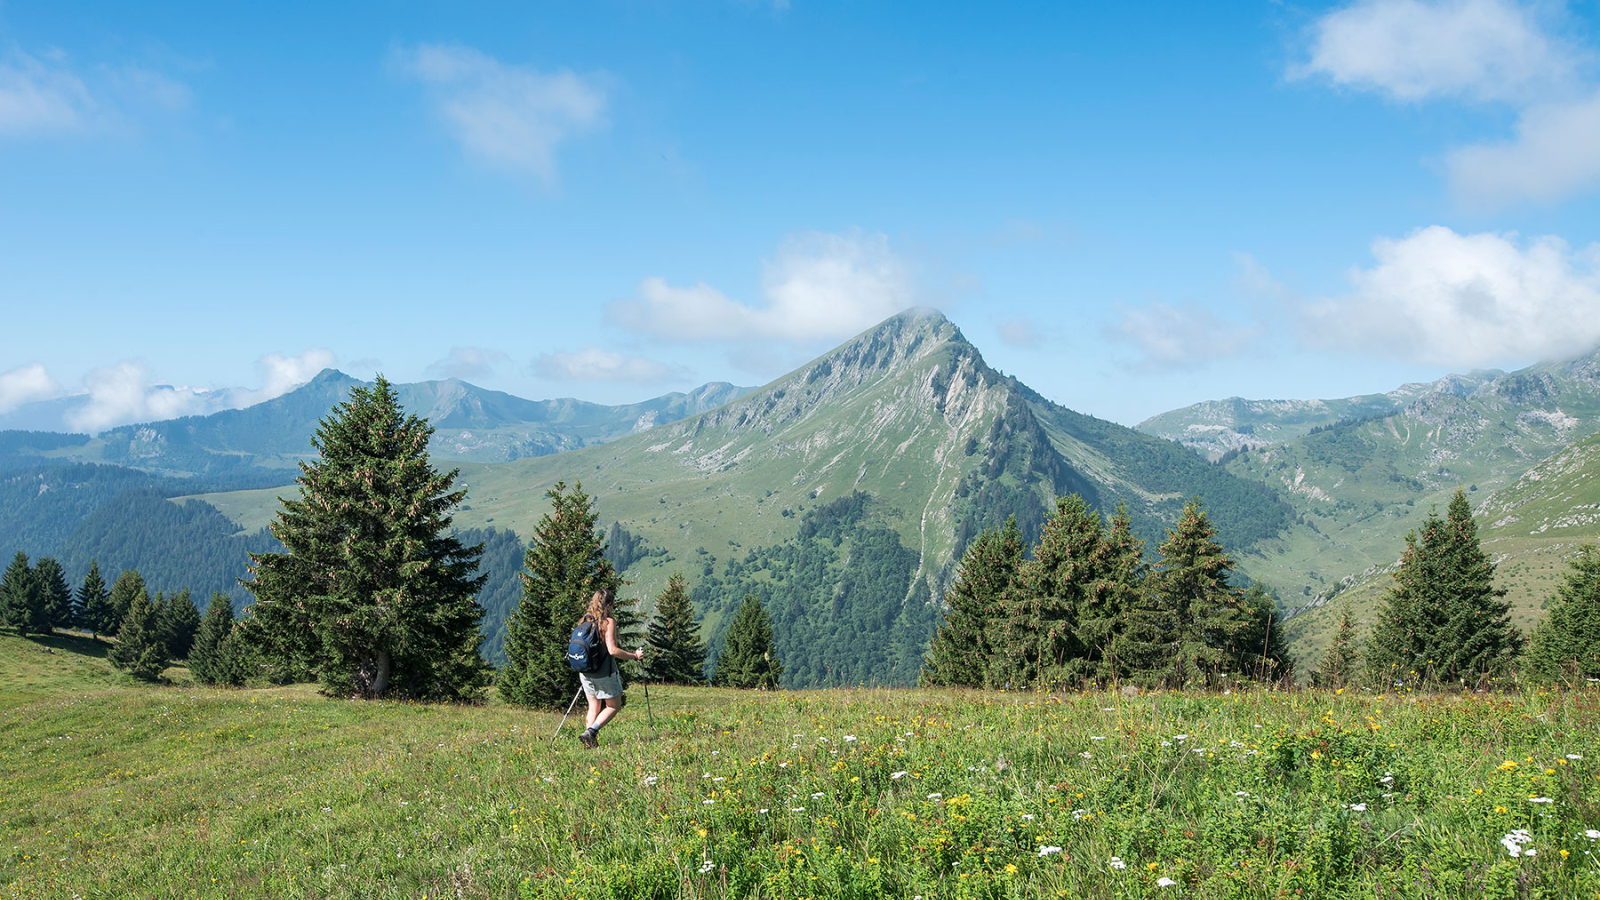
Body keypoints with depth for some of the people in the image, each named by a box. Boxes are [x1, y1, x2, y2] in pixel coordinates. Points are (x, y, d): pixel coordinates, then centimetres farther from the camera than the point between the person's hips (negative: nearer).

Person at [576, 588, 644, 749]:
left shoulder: (584, 621, 5)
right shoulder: (609, 621, -14)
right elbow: (612, 650, -21)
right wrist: (635, 656, -11)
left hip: (585, 673, 6)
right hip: (604, 672, -6)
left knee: (593, 708, 16)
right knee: (614, 706, 11)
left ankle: (591, 742, 9)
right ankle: (590, 732, -7)